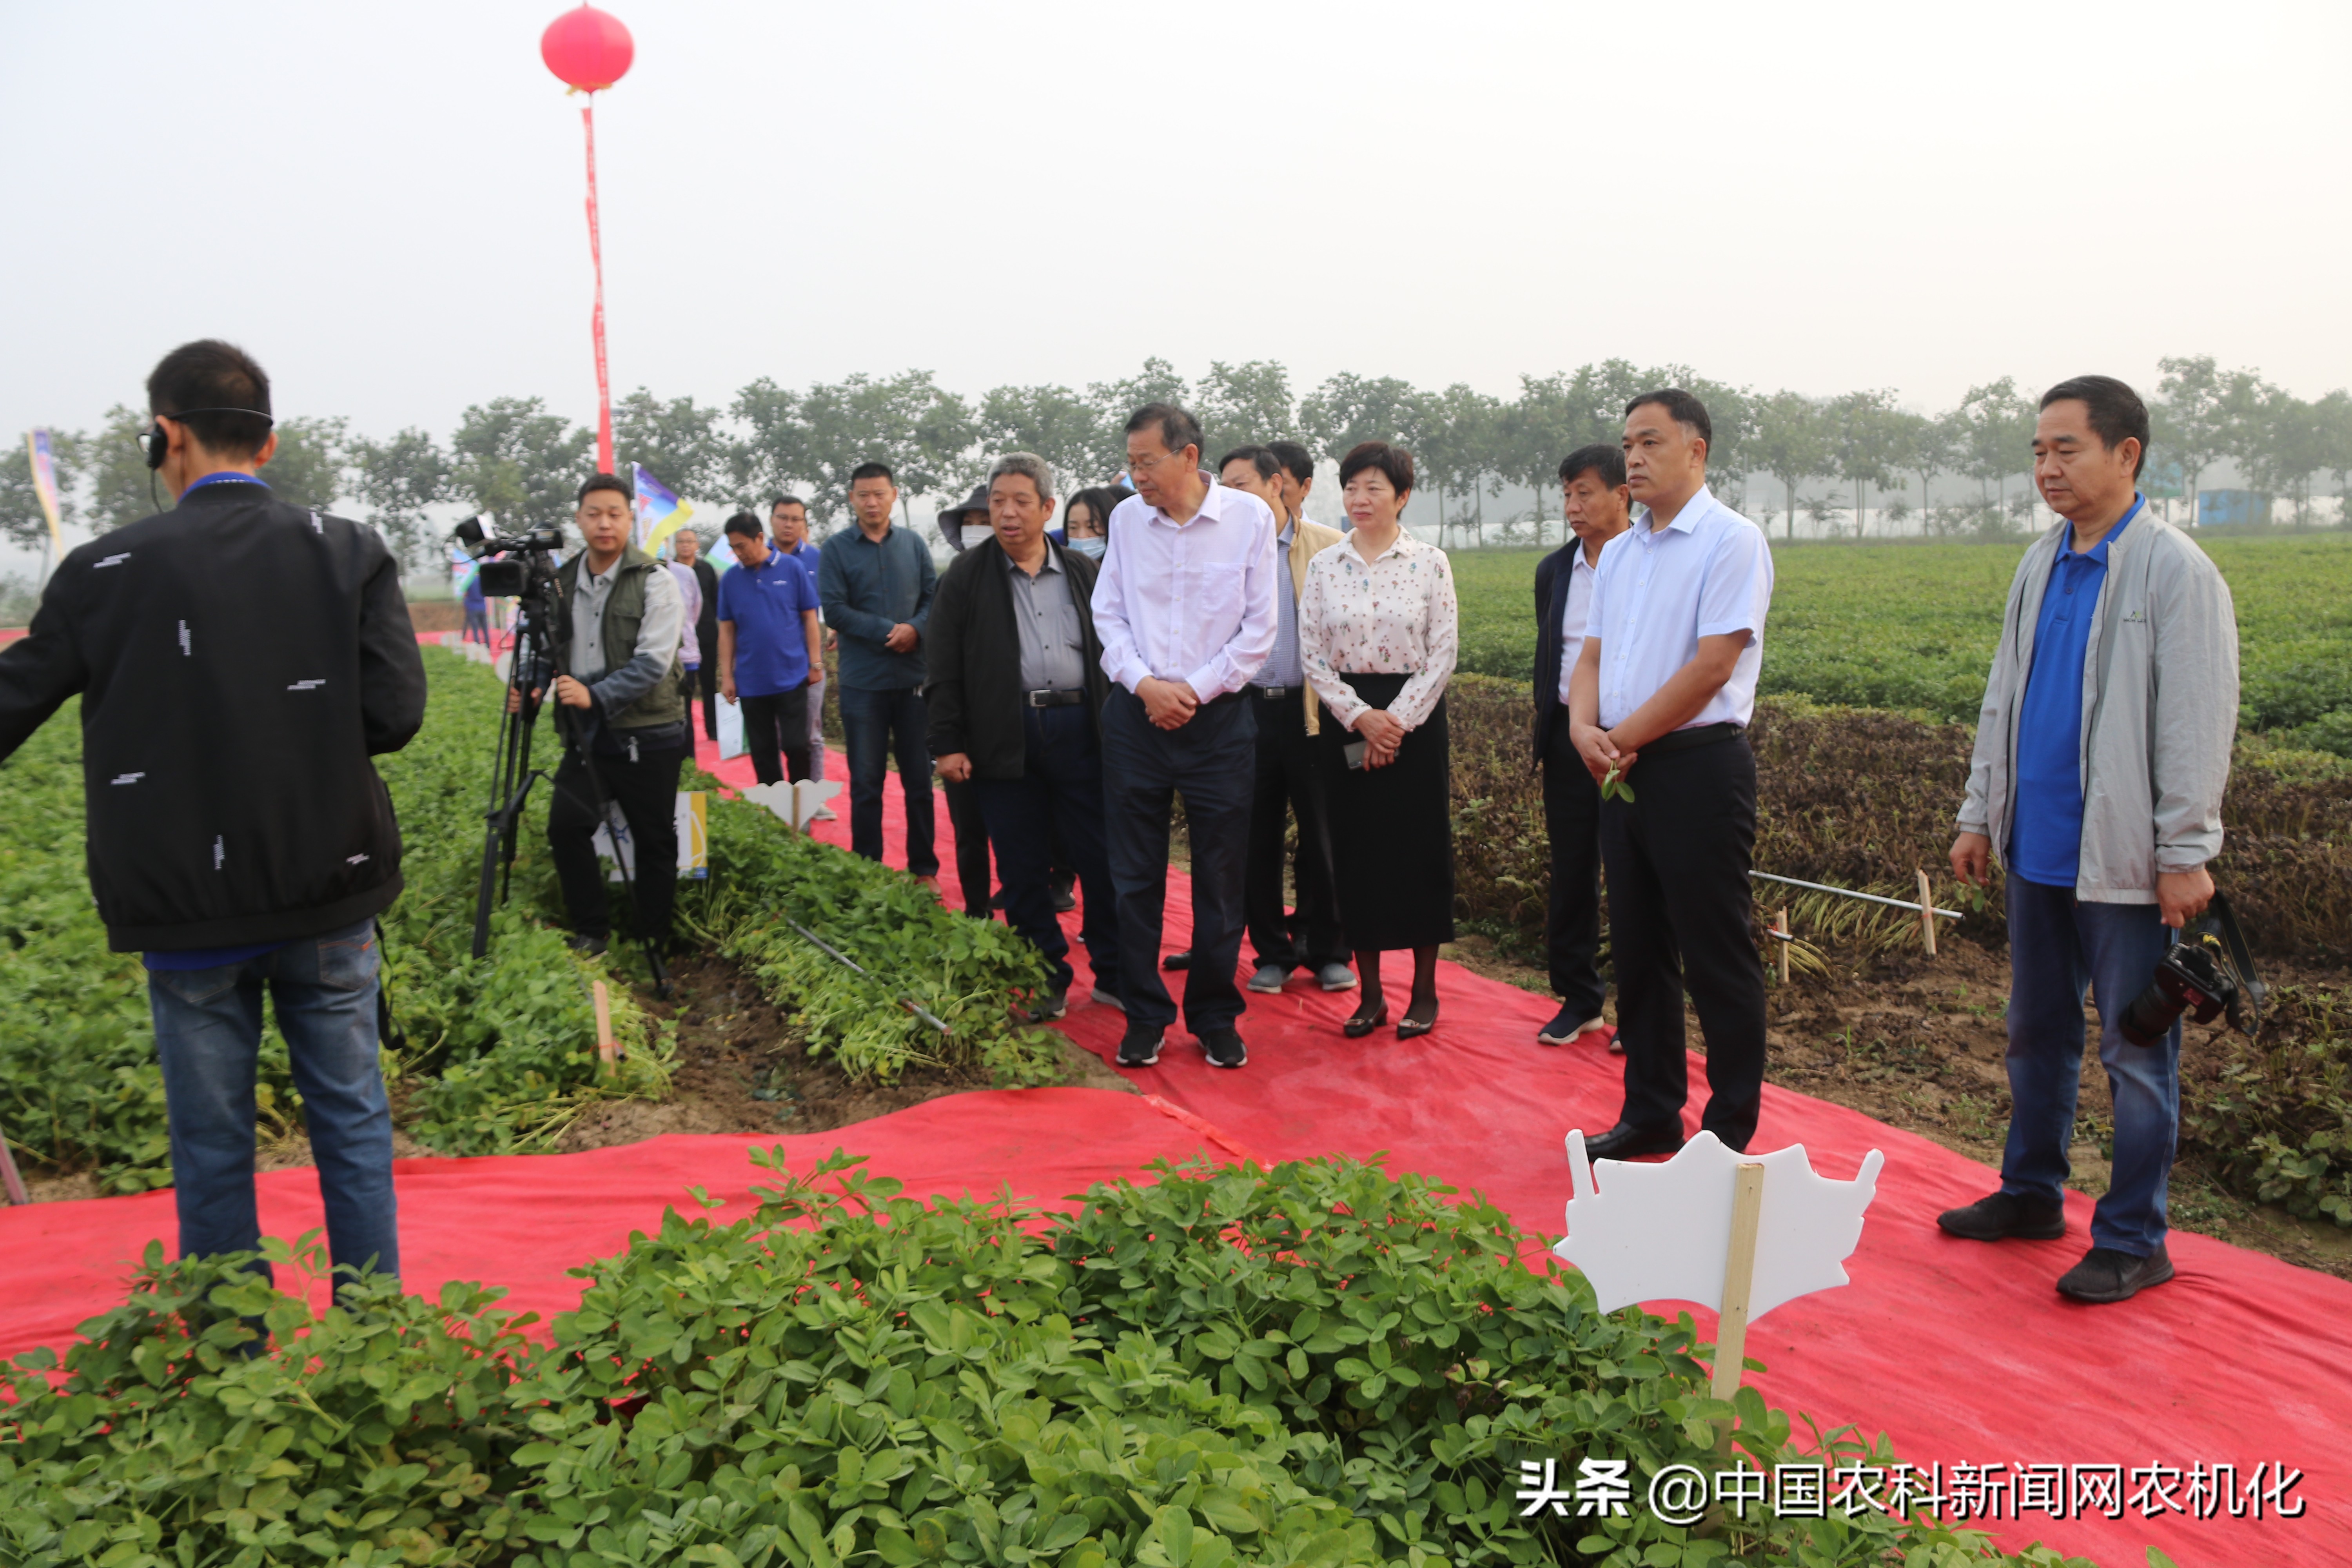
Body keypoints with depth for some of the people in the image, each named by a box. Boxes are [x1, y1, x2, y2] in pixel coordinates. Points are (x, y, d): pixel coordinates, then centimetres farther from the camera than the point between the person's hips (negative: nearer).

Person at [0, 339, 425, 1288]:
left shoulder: (107, 574, -5)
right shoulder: (349, 554, -5)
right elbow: (395, 715, -11)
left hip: (189, 910, -1)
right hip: (328, 896, 1)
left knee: (211, 1144, 13)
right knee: (351, 1122, 13)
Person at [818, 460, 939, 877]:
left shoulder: (913, 544, 6)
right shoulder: (837, 550, 0)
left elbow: (933, 596, 5)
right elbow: (834, 610, -7)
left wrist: (915, 629, -15)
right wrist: (888, 631, -15)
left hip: (913, 677, 2)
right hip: (862, 682, -2)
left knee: (919, 777, 8)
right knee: (866, 781, 5)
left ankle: (924, 867, 18)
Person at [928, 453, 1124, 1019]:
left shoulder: (1082, 573, 11)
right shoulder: (966, 576, 4)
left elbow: (1108, 652, 13)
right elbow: (944, 668, 2)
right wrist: (948, 743, -4)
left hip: (1079, 730, 1)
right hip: (1004, 737, -1)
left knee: (1102, 860, 3)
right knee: (1023, 869, 5)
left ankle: (1115, 973, 16)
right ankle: (1047, 980, 18)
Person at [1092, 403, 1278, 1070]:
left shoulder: (1249, 516, -4)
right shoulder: (1126, 518, 4)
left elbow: (1259, 627, -3)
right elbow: (1108, 615, 7)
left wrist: (1195, 689, -9)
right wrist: (1144, 683, -8)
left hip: (1217, 717, -2)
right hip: (1136, 715, 2)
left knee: (1220, 877, 6)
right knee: (1135, 877, 6)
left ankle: (1215, 1018, 20)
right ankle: (1144, 1017, 19)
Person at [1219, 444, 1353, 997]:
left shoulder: (1330, 547, 3)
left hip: (1314, 708, -2)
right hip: (1247, 707, 2)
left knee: (1322, 833, 4)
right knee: (1257, 836, 7)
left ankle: (1327, 951, 19)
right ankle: (1271, 952, 21)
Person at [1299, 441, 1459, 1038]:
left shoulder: (1430, 563, 0)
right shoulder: (1323, 567, 5)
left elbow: (1443, 654, -4)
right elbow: (1312, 654, 1)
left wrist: (1397, 721, -12)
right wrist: (1361, 716, -10)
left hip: (1414, 718, -2)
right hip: (1346, 723, 2)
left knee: (1420, 850, 1)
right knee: (1357, 853, 4)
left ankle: (1425, 991, 13)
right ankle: (1370, 994, 14)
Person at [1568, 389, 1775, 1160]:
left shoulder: (1731, 541, -8)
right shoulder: (1618, 552, 15)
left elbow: (1712, 665, -16)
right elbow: (1593, 654, 13)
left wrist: (1622, 737, -12)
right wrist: (1584, 727, -7)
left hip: (1698, 765, -8)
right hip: (1623, 771, 8)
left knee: (1716, 958, 0)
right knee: (1637, 950, 13)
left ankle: (1730, 1133, 12)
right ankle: (1651, 1114, 25)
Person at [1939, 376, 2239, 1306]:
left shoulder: (2175, 571, -10)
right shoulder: (2041, 566, 11)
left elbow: (2197, 726, -12)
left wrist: (2184, 854, -14)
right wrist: (1980, 816, 13)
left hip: (2125, 862, -7)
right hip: (2038, 848, 7)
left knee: (2135, 1054, 3)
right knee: (2036, 1034, 17)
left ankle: (2133, 1240, 15)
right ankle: (2032, 1194, 32)